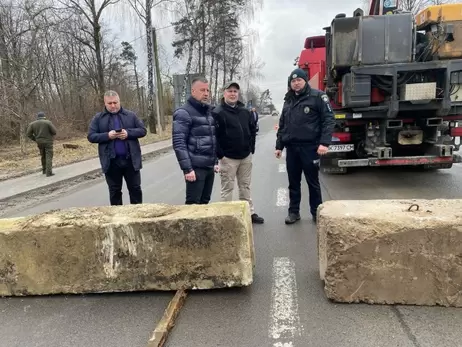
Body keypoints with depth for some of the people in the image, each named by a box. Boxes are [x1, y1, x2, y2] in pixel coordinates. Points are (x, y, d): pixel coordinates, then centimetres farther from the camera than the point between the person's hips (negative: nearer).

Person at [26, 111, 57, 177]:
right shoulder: (48, 122, -9)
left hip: (39, 142, 4)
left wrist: (35, 139, 10)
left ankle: (44, 170, 30)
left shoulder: (32, 124, 3)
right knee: (49, 157, -3)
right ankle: (49, 172, -11)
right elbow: (54, 131, -13)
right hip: (48, 142, -4)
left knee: (43, 156, 21)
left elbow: (28, 133, -2)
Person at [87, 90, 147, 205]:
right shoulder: (98, 118, 4)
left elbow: (143, 130, 3)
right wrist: (107, 135, -16)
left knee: (135, 188, 8)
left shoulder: (131, 115, 6)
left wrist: (128, 133, -14)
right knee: (114, 191, 11)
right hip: (111, 162, 0)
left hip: (131, 160, 0)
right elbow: (91, 136, 0)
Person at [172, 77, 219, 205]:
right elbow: (178, 143, -16)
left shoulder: (208, 111, 16)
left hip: (209, 167, 7)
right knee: (193, 204, -2)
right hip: (195, 167, -7)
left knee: (205, 202, 14)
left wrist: (215, 162, 17)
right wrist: (187, 168, -21)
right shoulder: (184, 112, -9)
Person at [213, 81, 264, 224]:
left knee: (245, 186, 15)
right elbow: (213, 135, -15)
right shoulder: (217, 112, -10)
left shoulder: (245, 111, 10)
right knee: (227, 188, 2)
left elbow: (253, 130, 18)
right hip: (228, 158, -6)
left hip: (246, 156, 6)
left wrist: (251, 148, 10)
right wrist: (220, 154, -16)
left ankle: (250, 212, 25)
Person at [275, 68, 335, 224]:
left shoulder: (317, 96, -3)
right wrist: (279, 145, 13)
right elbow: (282, 125, 18)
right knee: (293, 182, 11)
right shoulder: (288, 100, 15)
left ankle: (316, 212, 19)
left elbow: (329, 120, -9)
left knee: (313, 182, 6)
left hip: (310, 147, -5)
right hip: (291, 148, 5)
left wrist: (324, 142, -18)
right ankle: (293, 212, 22)